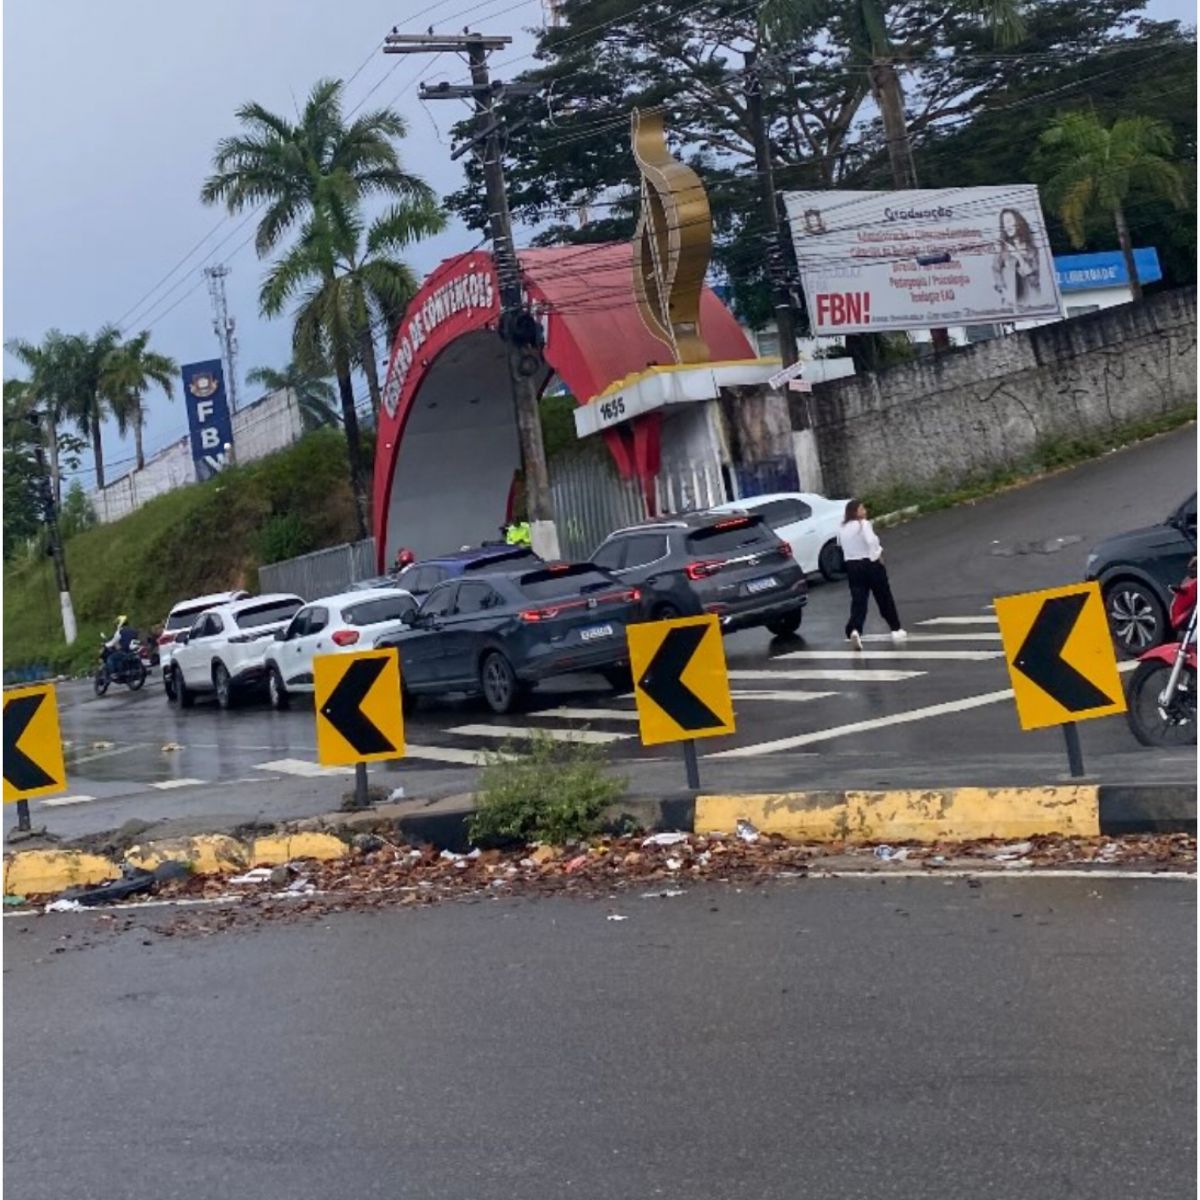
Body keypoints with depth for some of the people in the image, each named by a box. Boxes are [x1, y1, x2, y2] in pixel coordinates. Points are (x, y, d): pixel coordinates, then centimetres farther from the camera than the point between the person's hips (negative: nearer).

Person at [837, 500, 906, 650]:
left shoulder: (843, 528, 6)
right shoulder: (863, 524, -14)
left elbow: (840, 544, 8)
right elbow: (871, 541, -27)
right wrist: (878, 554, -14)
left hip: (852, 566, 5)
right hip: (870, 563, -5)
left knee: (858, 601, 0)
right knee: (884, 598, 12)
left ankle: (854, 630, -24)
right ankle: (896, 629, 22)